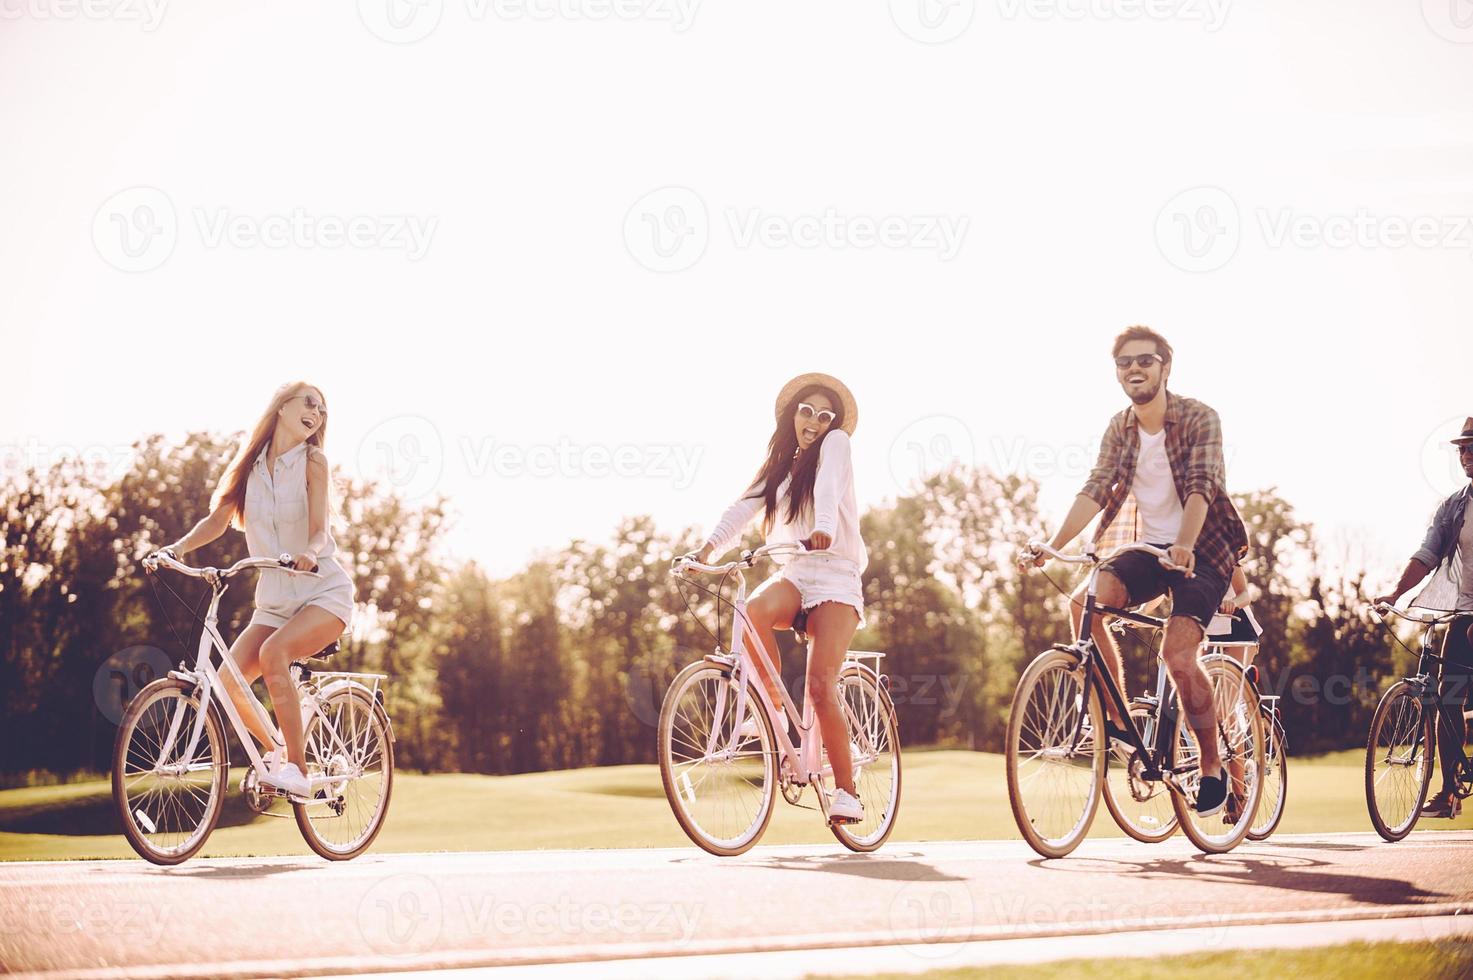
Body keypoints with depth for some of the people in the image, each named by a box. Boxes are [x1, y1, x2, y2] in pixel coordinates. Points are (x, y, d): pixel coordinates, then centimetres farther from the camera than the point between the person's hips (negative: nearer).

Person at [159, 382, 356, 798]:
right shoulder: (250, 465, 6)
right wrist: (181, 546, -18)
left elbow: (319, 530, -16)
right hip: (275, 599, 5)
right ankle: (274, 749, 13)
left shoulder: (312, 462, -6)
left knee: (273, 652, -31)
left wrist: (309, 553, -39)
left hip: (324, 591, -4)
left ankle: (298, 771, -26)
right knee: (228, 680, -14)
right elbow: (218, 519, 1)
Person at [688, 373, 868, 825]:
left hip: (835, 575, -4)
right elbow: (742, 510, 5)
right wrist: (707, 549, -13)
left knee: (820, 685, -20)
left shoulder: (835, 443, 4)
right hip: (792, 574, 4)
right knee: (754, 609, -33)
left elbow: (829, 487, -18)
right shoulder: (777, 467, 19)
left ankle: (847, 791, -11)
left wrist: (823, 527, -38)